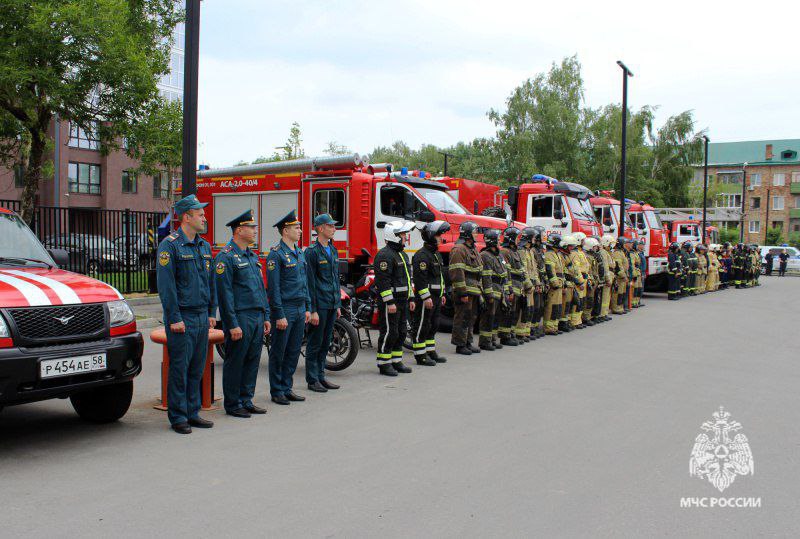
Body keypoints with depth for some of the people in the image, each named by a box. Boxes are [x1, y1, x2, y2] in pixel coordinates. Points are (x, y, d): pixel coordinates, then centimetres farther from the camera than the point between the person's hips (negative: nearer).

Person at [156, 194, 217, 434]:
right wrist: (174, 318, -17)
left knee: (197, 369, 12)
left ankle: (192, 413, 21)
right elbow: (166, 285, -14)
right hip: (182, 318, -7)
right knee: (179, 369, 0)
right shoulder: (170, 245, -9)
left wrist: (211, 313, 13)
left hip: (202, 318, 7)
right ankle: (178, 417, 9)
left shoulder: (204, 246, 13)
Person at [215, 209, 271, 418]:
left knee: (252, 361, 12)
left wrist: (266, 317, 16)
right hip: (240, 318, -8)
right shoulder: (226, 257, -11)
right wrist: (232, 325, -18)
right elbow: (224, 293, -15)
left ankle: (246, 401, 22)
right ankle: (232, 405, 11)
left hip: (257, 317, 8)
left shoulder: (252, 256, 16)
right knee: (235, 362, 1)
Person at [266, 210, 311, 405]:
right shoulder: (276, 254, -12)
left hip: (299, 310, 8)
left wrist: (307, 308, 14)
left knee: (294, 351, 12)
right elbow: (273, 287, -15)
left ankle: (287, 388, 22)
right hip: (284, 309, -8)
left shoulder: (299, 253, 14)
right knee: (278, 352, 2)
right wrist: (279, 315, -18)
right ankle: (277, 392, 11)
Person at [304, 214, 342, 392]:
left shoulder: (333, 250, 14)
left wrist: (338, 304, 16)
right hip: (319, 304, -8)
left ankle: (321, 376, 23)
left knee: (326, 343, 13)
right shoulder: (312, 252, -11)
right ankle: (312, 380, 8)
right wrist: (312, 310, -17)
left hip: (332, 304, 8)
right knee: (315, 343, 1)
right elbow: (309, 282, -14)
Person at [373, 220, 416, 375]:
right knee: (389, 332, -5)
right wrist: (389, 302, -23)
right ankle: (384, 364, 2)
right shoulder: (385, 255, -15)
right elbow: (383, 280, -21)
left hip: (402, 301, 10)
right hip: (390, 301, -10)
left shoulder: (402, 254, 18)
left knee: (401, 332, 13)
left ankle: (396, 361, 22)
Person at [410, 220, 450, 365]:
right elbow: (420, 278, -22)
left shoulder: (436, 254, 18)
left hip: (436, 297, 10)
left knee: (433, 325, 15)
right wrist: (426, 297, -24)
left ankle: (430, 352, 24)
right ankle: (420, 355, 1)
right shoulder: (422, 255, -15)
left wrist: (442, 294, 23)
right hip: (425, 296, -10)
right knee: (422, 325, -4)